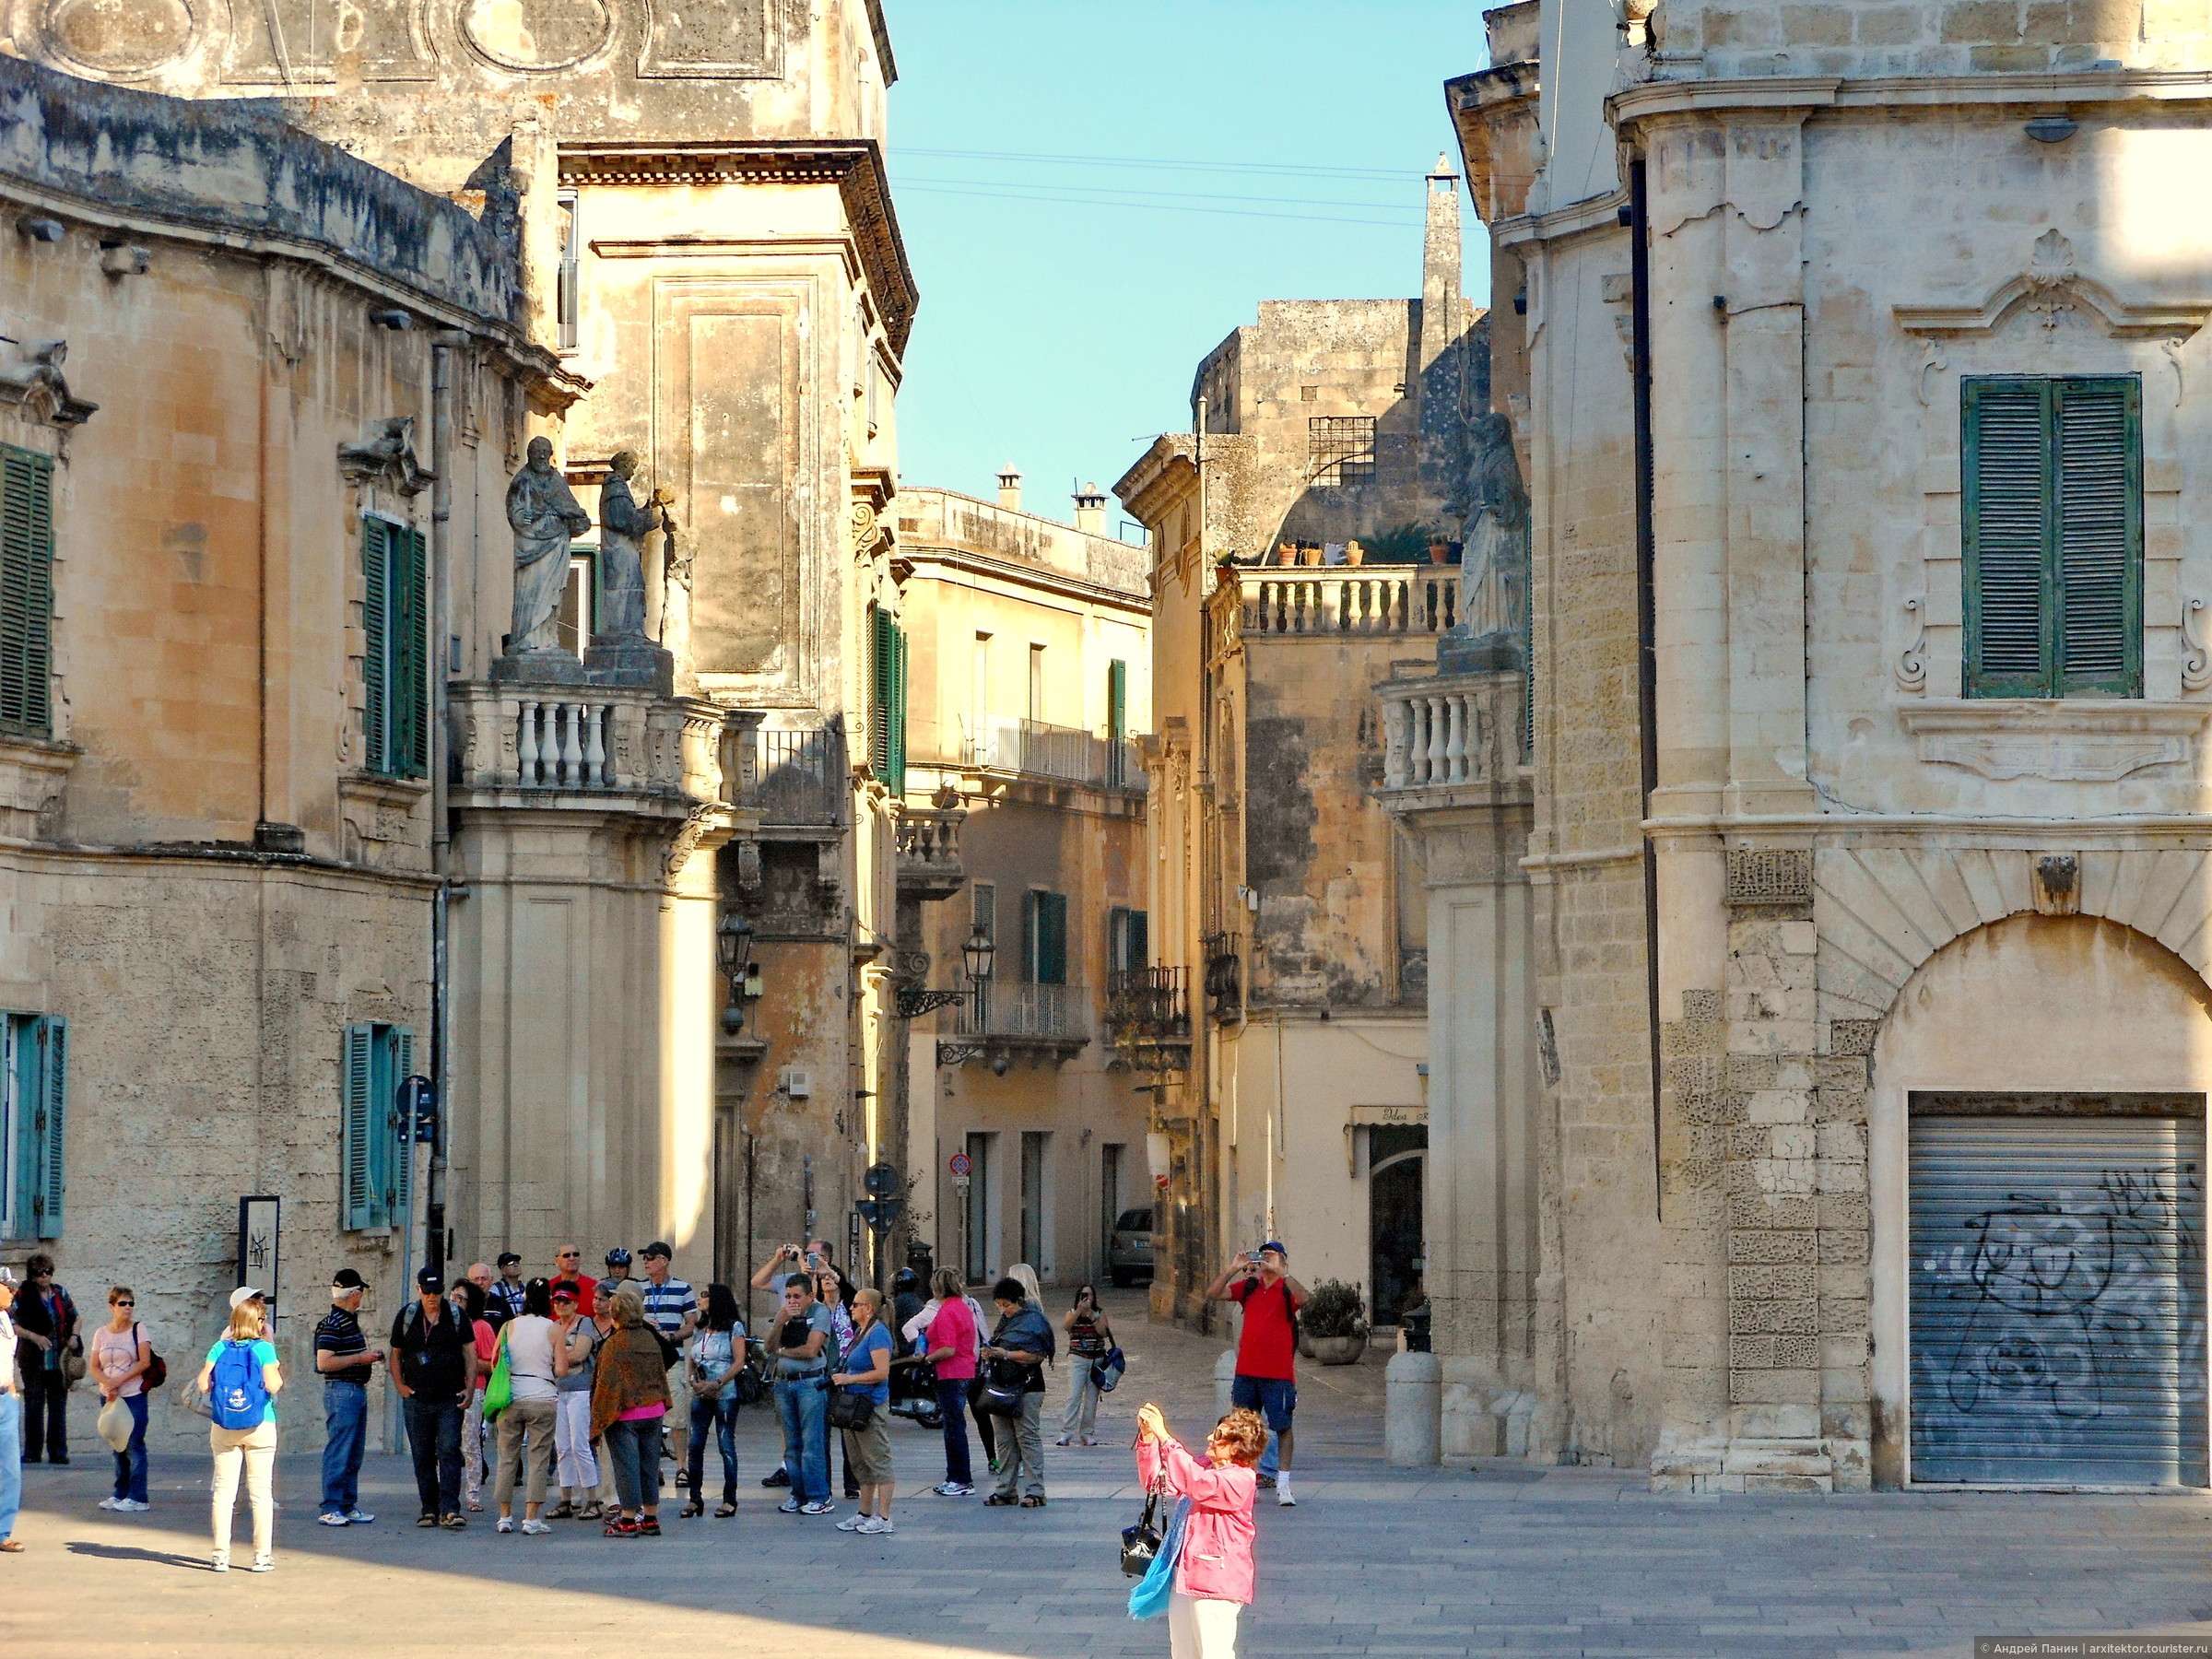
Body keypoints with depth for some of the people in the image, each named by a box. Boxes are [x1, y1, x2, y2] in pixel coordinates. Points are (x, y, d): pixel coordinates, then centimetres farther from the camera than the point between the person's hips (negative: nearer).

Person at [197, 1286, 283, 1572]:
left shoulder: (220, 1348, 1)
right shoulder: (264, 1348, -6)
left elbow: (204, 1385, -5)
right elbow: (273, 1385, -16)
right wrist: (278, 1376, 6)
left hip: (224, 1428, 2)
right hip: (260, 1426, -2)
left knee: (224, 1489, 6)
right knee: (260, 1490, 3)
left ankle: (221, 1554, 5)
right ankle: (262, 1555, 2)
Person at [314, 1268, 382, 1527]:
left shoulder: (350, 1321, 18)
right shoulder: (332, 1323, -14)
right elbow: (324, 1362, -21)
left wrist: (369, 1356, 13)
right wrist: (359, 1358, -17)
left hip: (357, 1391, 10)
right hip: (341, 1391, -10)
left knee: (354, 1454, 13)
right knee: (338, 1453, -8)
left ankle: (349, 1505, 18)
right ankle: (331, 1508, -5)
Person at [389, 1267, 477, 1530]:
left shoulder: (456, 1315, 4)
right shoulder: (407, 1316, 6)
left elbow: (469, 1353, 5)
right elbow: (395, 1353, 14)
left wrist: (469, 1388, -4)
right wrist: (400, 1385, 4)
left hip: (450, 1399, -2)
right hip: (417, 1399, 2)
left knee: (449, 1453, -11)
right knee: (422, 1457, 5)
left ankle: (449, 1510, -15)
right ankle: (429, 1510, 12)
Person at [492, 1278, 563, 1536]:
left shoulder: (509, 1326, 3)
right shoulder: (554, 1330, -3)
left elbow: (495, 1363, 7)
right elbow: (561, 1369, -6)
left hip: (511, 1398, 2)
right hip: (543, 1398, -2)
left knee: (507, 1458, 11)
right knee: (539, 1460, 1)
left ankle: (505, 1516, 12)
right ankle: (531, 1519, -4)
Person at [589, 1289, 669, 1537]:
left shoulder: (615, 1344, -13)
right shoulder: (650, 1339, 8)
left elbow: (607, 1383, -14)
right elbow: (661, 1374, 16)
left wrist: (599, 1417, -9)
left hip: (625, 1414, -6)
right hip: (653, 1412, 6)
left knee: (626, 1466, -2)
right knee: (649, 1467, 12)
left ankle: (628, 1520, -1)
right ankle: (651, 1519, 15)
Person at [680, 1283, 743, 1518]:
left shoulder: (734, 1328, -1)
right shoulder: (700, 1329, 17)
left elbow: (739, 1361, -8)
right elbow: (690, 1360, 17)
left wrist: (716, 1384, -16)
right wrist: (693, 1382, -4)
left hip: (725, 1394, -6)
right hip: (700, 1394, 6)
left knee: (726, 1446, -4)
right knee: (694, 1446, 0)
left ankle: (730, 1499, 1)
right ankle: (695, 1498, 6)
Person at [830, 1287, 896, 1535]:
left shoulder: (878, 1333, -15)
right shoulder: (860, 1331, 16)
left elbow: (882, 1372, -22)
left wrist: (849, 1379, -18)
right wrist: (840, 1378, 10)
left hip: (872, 1407, -11)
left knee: (878, 1461, -6)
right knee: (859, 1463, 16)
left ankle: (883, 1518, -5)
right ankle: (865, 1513, 25)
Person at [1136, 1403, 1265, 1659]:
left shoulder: (1241, 1479, -16)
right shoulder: (1205, 1468, 13)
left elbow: (1197, 1483, -31)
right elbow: (1155, 1479, 14)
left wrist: (1164, 1437, -31)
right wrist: (1147, 1438, -2)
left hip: (1218, 1579, -10)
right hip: (1186, 1576, 10)